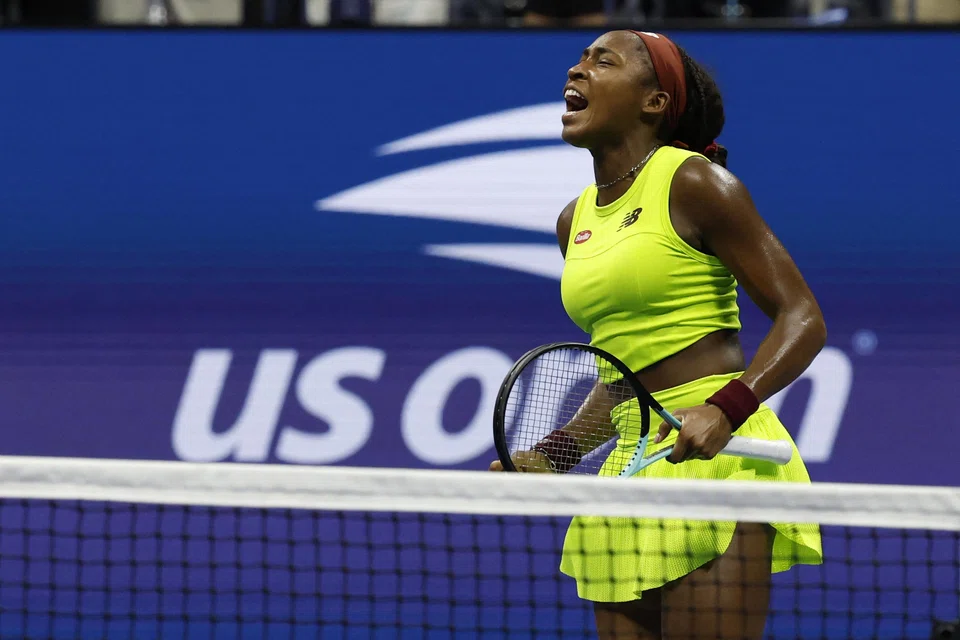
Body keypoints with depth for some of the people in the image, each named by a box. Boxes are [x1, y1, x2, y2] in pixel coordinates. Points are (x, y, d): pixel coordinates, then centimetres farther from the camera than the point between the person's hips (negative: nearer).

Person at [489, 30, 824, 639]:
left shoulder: (694, 183, -5)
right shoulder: (575, 221, 17)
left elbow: (803, 319, -8)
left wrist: (724, 411, -22)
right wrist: (554, 451, 13)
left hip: (716, 456, -7)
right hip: (630, 468, 7)